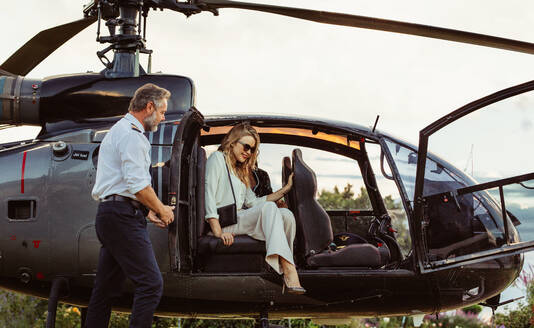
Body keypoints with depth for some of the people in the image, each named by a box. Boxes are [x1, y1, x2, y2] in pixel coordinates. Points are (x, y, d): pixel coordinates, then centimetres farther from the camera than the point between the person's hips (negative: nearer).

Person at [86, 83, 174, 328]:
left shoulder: (120, 130, 26)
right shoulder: (131, 134, -8)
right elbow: (138, 184, -17)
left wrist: (148, 211, 22)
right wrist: (161, 210, -4)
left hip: (108, 216, 11)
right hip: (122, 216, -11)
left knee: (106, 287, 11)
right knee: (151, 284, -15)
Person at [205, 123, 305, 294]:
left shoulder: (241, 170, 31)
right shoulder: (217, 158, 5)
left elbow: (252, 202, 25)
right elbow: (209, 196, -8)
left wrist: (285, 189, 20)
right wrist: (218, 232, -20)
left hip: (241, 219, 8)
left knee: (286, 215, -17)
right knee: (269, 208, -31)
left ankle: (285, 267, -26)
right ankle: (289, 271, -47)